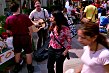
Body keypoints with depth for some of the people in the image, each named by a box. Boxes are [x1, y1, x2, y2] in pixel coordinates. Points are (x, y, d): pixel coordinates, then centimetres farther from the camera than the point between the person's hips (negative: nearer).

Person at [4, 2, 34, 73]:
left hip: (16, 38, 3)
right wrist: (30, 35, 5)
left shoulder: (8, 19, -8)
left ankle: (17, 67, 37)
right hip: (25, 37, -3)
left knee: (17, 53, 22)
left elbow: (7, 31, -3)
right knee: (28, 53, 11)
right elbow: (30, 28, -13)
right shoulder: (25, 17, -16)